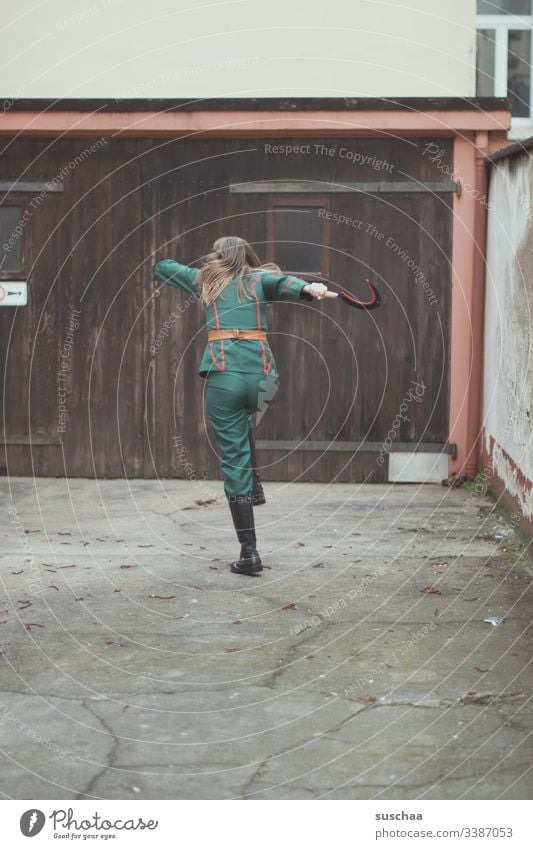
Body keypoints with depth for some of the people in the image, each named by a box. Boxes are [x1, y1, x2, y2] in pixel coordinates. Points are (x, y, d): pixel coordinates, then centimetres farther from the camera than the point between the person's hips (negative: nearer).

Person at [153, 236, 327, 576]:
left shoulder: (206, 280, 19)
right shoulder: (258, 280, 17)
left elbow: (162, 268, 36)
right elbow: (282, 283, -7)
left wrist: (201, 273, 54)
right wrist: (307, 288, -28)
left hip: (224, 375, -2)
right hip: (261, 375, 2)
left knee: (234, 460, 0)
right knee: (242, 423, 37)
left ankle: (250, 553, -2)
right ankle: (254, 487, 28)